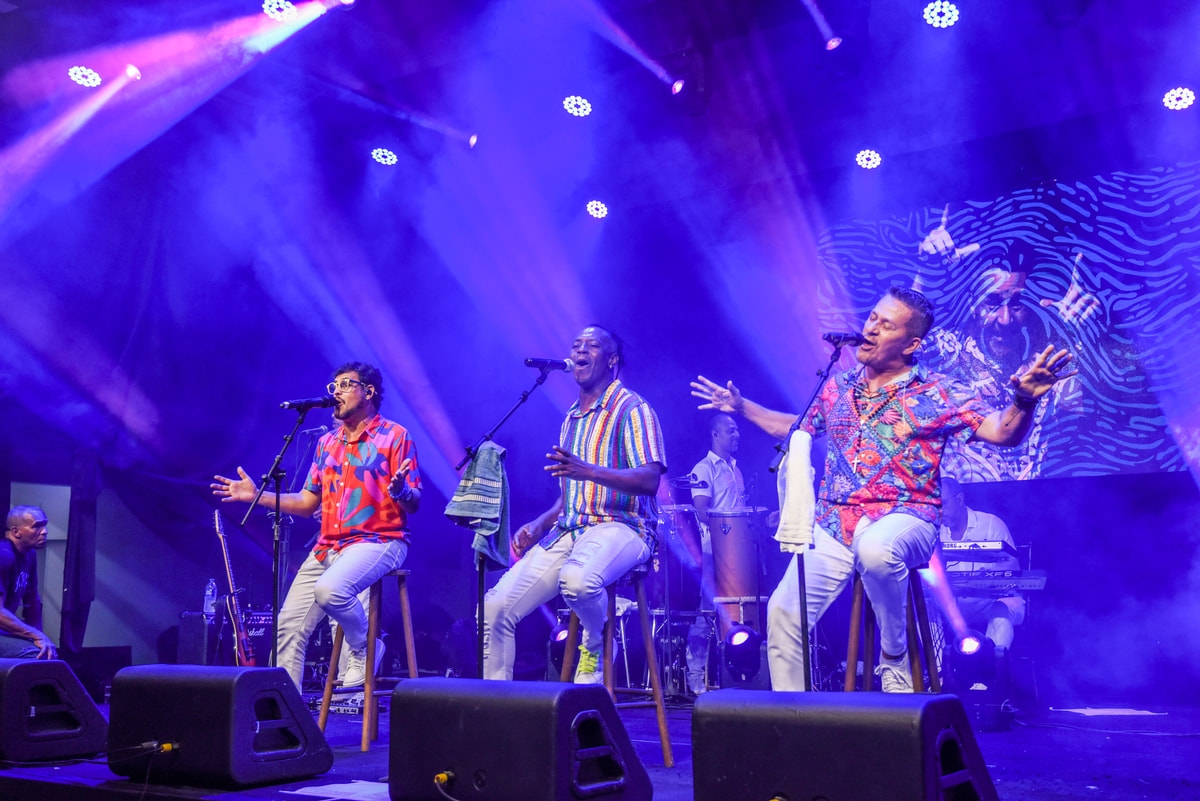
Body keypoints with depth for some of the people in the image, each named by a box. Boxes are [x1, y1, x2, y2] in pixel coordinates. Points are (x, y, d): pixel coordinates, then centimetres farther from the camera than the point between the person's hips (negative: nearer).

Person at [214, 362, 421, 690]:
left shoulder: (394, 437, -3)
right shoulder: (327, 444, 17)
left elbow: (414, 503, -9)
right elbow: (307, 502, 20)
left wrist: (399, 489, -32)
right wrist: (256, 496, 13)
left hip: (378, 542, -7)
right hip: (328, 547, 7)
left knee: (329, 589, -33)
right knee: (288, 627, -2)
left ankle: (365, 648, -5)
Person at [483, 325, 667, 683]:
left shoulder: (632, 408, -4)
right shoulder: (572, 416, 20)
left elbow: (649, 480, -17)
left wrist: (589, 471, -31)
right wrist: (538, 525, 8)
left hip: (619, 526, -7)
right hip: (567, 531, 7)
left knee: (576, 579, -40)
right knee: (495, 607, -9)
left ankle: (598, 643, -7)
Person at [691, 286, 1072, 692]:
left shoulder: (938, 393, -2)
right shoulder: (837, 387, 13)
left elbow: (1002, 431, -11)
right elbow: (796, 427, 30)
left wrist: (1023, 400, -32)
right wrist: (742, 407, 28)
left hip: (903, 518, -4)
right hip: (832, 526, 5)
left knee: (875, 549, -40)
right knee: (783, 612, -12)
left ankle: (895, 655, -13)